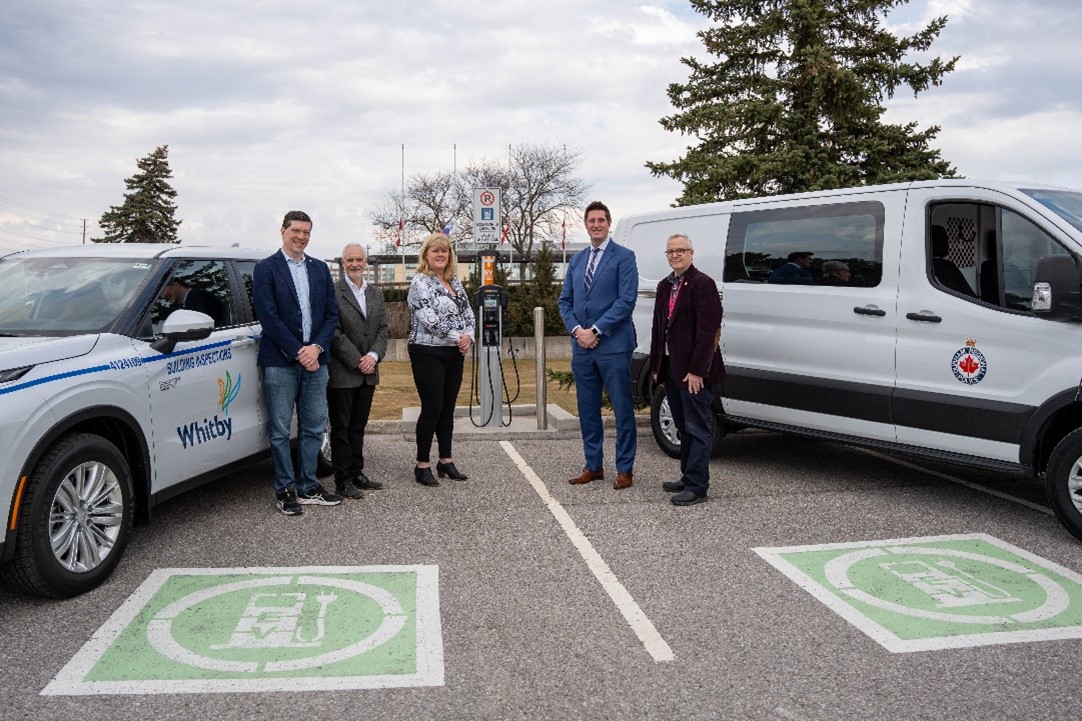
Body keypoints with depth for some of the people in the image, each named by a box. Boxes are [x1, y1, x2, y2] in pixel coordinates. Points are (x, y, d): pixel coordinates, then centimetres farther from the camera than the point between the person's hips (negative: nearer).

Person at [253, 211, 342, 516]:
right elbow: (268, 316, -10)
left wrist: (317, 348, -7)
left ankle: (308, 487, 19)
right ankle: (285, 490, 12)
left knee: (313, 427, 9)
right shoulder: (266, 269, -2)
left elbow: (331, 313, 9)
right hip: (280, 362, -4)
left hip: (315, 360, 5)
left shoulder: (320, 269, 13)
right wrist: (297, 352, -13)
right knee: (280, 430, 2)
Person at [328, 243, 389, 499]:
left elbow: (382, 329, 9)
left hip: (368, 372, 6)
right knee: (341, 428, 2)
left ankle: (356, 473, 22)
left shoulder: (376, 294, 13)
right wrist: (357, 361, -14)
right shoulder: (333, 293, -8)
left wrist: (373, 356, -7)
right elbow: (334, 332, -13)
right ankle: (343, 481, 7)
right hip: (342, 373, -6)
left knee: (358, 427, 14)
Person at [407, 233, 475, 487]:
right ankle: (422, 465, 7)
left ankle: (446, 461, 21)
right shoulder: (420, 282, -9)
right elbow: (430, 319, -19)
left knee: (448, 408, 12)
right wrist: (458, 337, -15)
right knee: (432, 408, -3)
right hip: (428, 353, -7)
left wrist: (469, 336, -8)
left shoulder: (454, 281, 13)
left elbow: (468, 313, 12)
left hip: (454, 353, 7)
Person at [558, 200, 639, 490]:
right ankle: (593, 466, 22)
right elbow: (565, 300, 15)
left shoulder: (624, 257, -3)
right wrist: (576, 329, -3)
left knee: (622, 409, 0)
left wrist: (596, 331, -14)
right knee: (587, 409, 11)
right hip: (581, 346, 6)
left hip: (613, 346, -6)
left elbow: (626, 300, -12)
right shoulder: (576, 260, 16)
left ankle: (624, 469, 10)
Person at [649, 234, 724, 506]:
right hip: (670, 367, 8)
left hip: (693, 371, -8)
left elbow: (707, 331, -16)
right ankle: (688, 478, 27)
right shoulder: (665, 286, 15)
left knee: (698, 429, -2)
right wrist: (657, 366, 12)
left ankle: (696, 487, 2)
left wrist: (696, 370, -20)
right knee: (684, 428, 17)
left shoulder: (703, 284, -11)